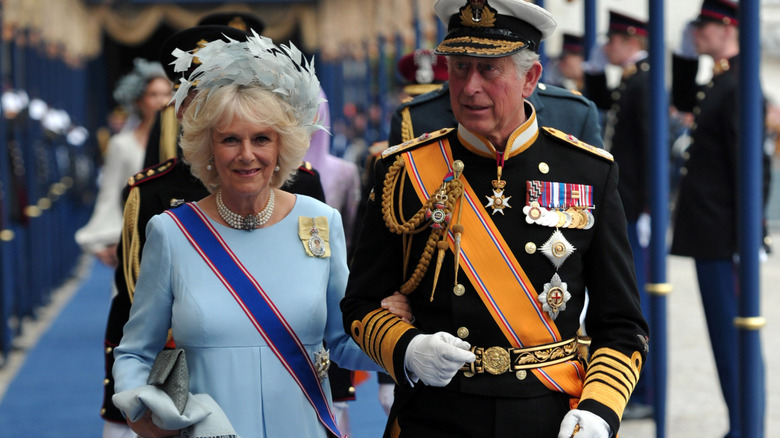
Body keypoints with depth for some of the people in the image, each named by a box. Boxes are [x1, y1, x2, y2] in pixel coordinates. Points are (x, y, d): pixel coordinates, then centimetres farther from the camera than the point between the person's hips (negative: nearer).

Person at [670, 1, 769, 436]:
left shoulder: (738, 86, -17)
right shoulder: (719, 82, 12)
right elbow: (683, 102, 34)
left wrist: (746, 241, -21)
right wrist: (686, 55, 16)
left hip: (724, 237, -10)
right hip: (712, 236, 10)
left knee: (735, 335, -4)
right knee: (727, 333, 15)